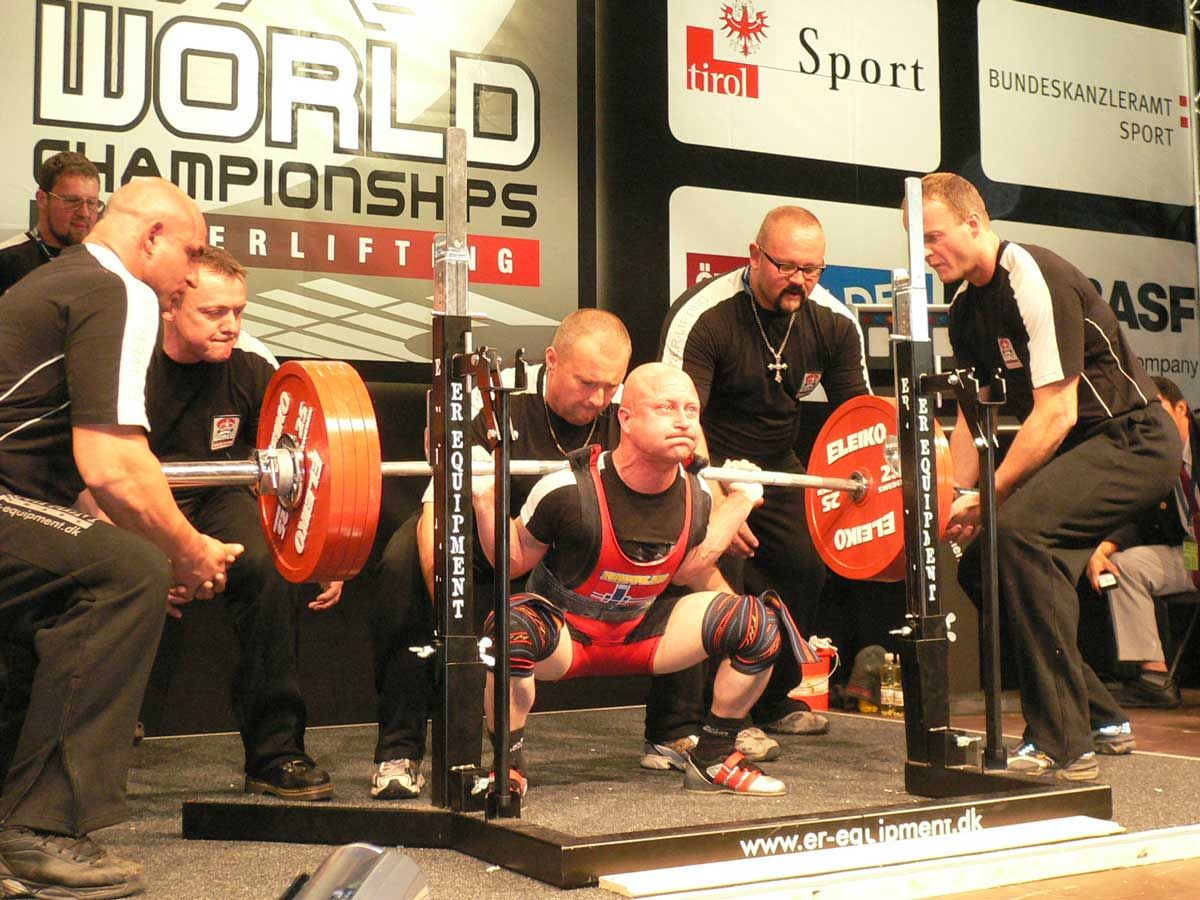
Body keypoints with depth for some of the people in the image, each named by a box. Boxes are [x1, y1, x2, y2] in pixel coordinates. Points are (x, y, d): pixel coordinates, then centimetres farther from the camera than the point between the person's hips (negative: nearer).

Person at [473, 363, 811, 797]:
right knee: (514, 631, -40)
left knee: (758, 622, -10)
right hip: (563, 637, -5)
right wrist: (485, 498, -26)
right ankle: (510, 766, -12)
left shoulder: (695, 497, -11)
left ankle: (713, 760, 9)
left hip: (642, 634, 5)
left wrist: (740, 500, 5)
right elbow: (514, 561, -10)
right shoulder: (570, 491, -26)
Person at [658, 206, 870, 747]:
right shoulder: (701, 316, -25)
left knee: (806, 568, 3)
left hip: (775, 465, 6)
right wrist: (715, 500, -44)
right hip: (706, 463, -6)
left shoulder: (834, 323, -8)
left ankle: (773, 700, 21)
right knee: (724, 573, -22)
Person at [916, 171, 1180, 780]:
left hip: (1132, 439, -10)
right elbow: (972, 417, 11)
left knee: (1020, 529, -31)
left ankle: (1064, 747, -26)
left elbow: (1056, 413, -24)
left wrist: (986, 499, -21)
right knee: (980, 562, 9)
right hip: (1077, 448, 10)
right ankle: (1097, 717, 21)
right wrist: (954, 503, -2)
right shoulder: (967, 308, 7)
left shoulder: (1034, 279, -20)